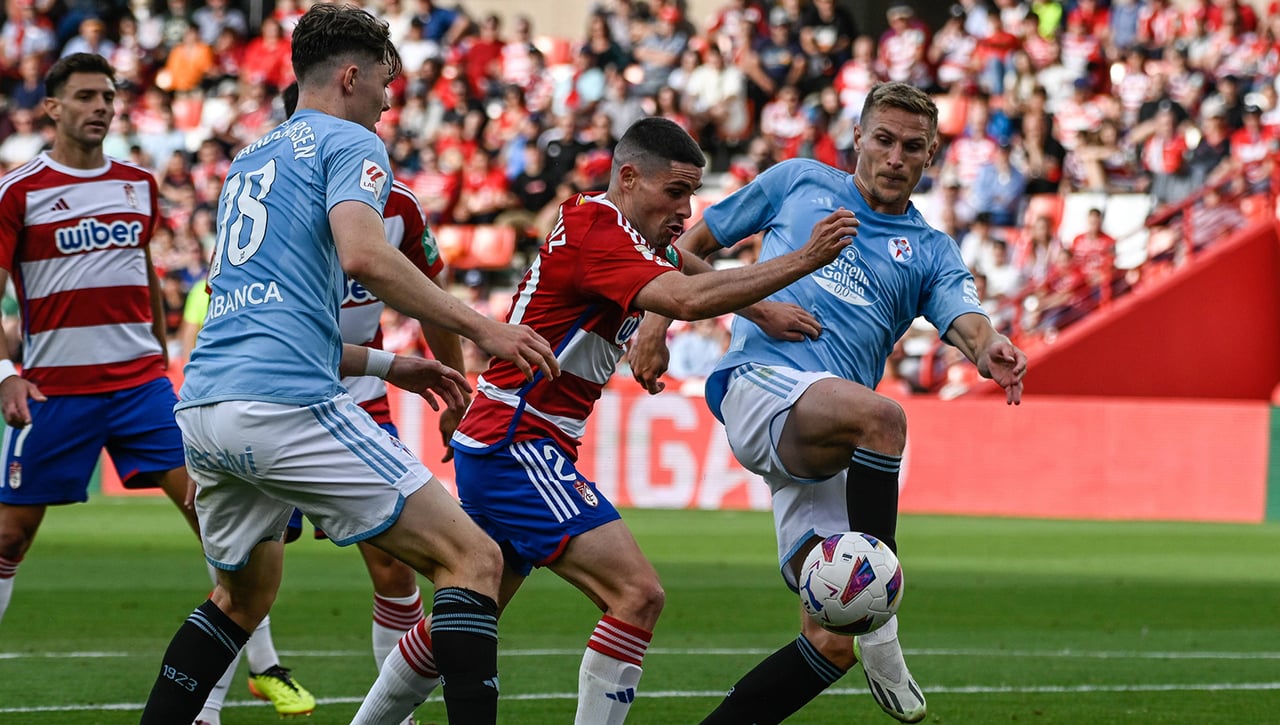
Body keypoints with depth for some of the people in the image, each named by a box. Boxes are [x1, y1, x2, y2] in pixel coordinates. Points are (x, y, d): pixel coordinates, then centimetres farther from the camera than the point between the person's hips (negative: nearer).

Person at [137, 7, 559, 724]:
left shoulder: (250, 160, 28)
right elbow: (363, 254, -18)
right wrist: (479, 325, -12)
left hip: (202, 407, 9)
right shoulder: (349, 143, 3)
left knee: (245, 595, 31)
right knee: (473, 558, -6)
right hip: (285, 403, -9)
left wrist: (385, 364, 35)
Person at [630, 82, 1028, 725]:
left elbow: (966, 323, -3)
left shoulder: (931, 253, 17)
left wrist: (990, 351, -27)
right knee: (880, 414, -37)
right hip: (758, 380, -4)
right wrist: (655, 322, 10)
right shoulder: (797, 183, 16)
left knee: (830, 645, -9)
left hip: (830, 453, 4)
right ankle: (879, 632, -36)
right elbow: (695, 242, 25)